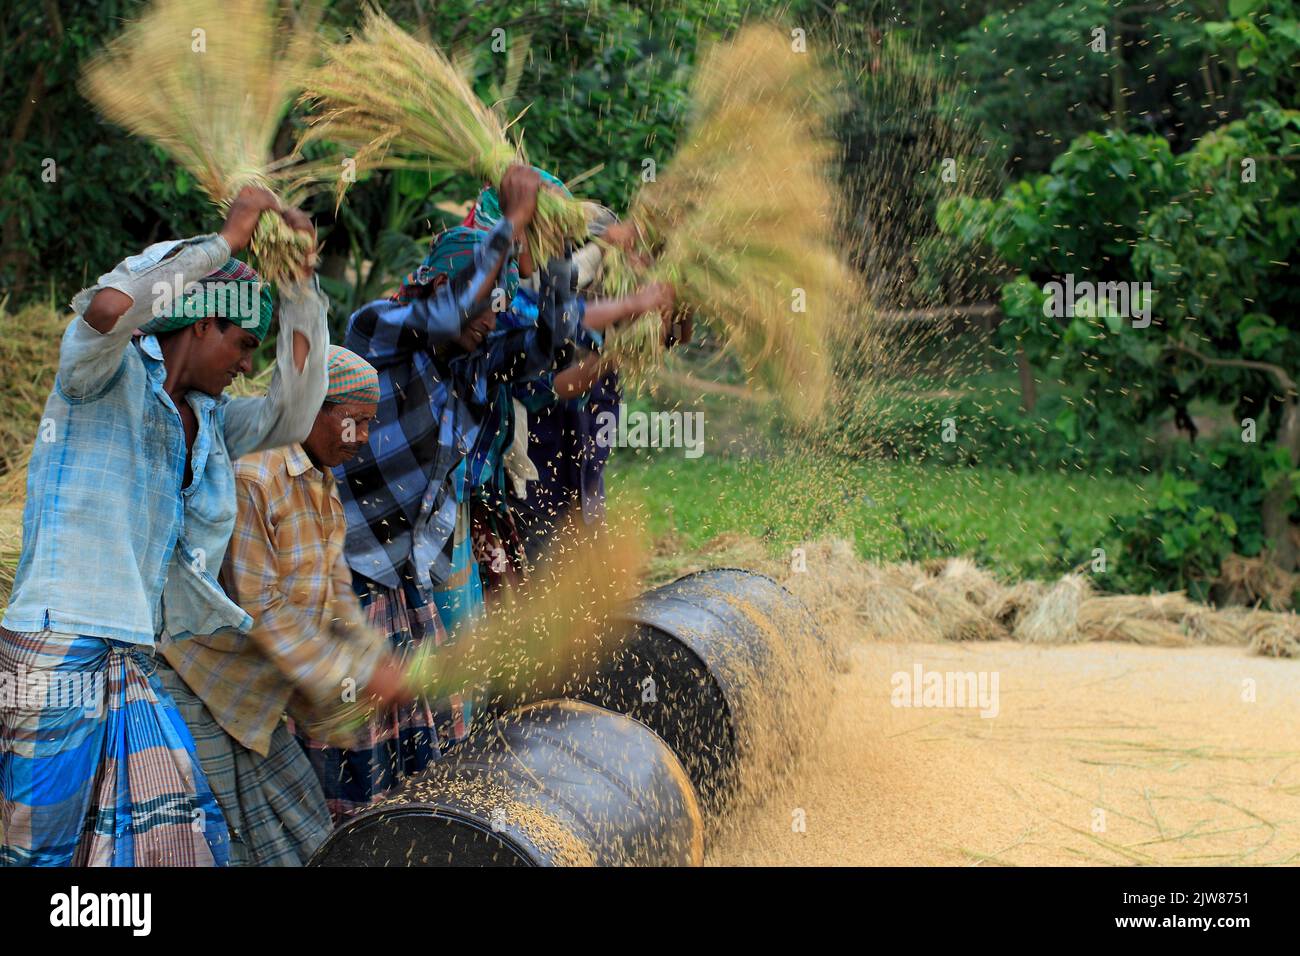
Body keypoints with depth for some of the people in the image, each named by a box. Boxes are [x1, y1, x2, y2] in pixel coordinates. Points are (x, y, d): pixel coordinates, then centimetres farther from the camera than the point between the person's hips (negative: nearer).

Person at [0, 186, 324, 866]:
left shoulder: (207, 420, 19)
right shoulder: (112, 374, -4)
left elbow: (291, 416, 11)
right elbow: (106, 307, -25)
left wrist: (300, 283, 8)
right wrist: (225, 242, -18)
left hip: (132, 664, 8)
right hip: (56, 649, -8)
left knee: (186, 839, 5)